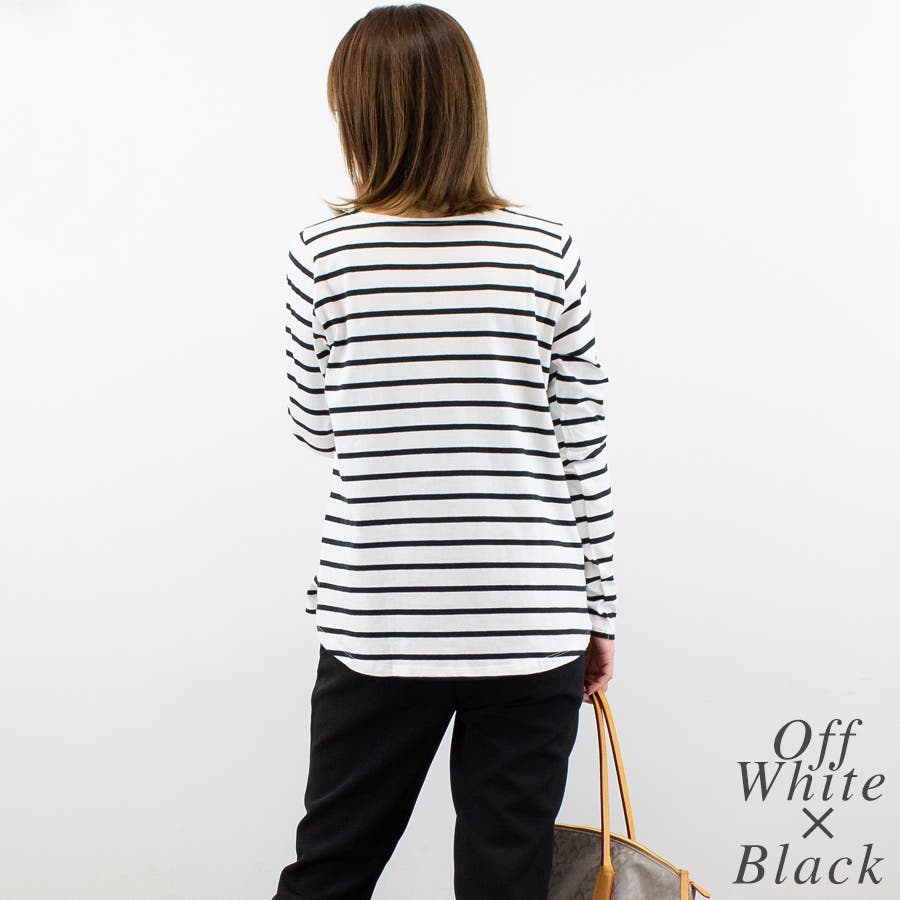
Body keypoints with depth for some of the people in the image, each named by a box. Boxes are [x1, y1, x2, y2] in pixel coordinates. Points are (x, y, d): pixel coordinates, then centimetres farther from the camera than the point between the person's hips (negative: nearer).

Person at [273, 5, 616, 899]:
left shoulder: (324, 252, -5)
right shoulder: (546, 250, -3)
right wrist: (598, 609, 8)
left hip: (376, 624, 0)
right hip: (529, 624, 0)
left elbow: (317, 428, 5)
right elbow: (582, 447, -1)